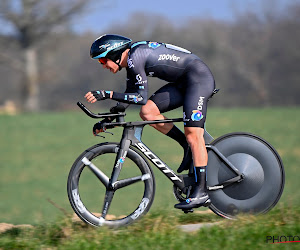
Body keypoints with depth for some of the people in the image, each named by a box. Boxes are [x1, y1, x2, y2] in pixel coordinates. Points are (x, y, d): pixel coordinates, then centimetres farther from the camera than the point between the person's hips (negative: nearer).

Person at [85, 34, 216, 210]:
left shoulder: (135, 56, -18)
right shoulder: (131, 62, 11)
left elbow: (141, 98, -22)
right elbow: (128, 98, 19)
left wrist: (107, 95, -24)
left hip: (198, 77, -9)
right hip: (183, 83, 9)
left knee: (193, 133, -16)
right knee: (148, 112, -4)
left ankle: (202, 192, -17)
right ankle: (188, 146, 6)